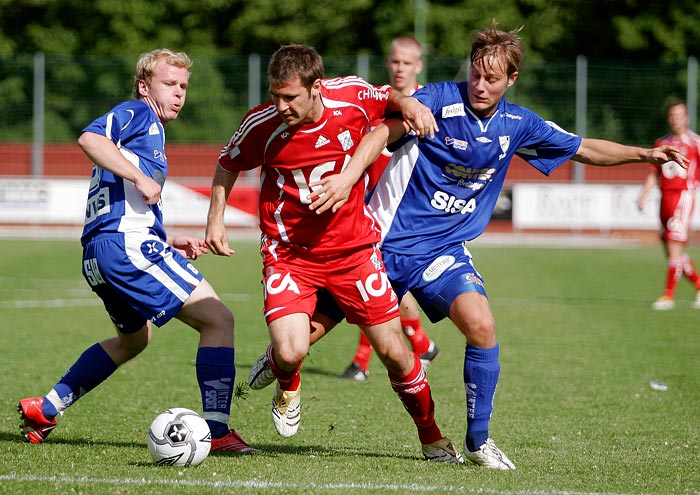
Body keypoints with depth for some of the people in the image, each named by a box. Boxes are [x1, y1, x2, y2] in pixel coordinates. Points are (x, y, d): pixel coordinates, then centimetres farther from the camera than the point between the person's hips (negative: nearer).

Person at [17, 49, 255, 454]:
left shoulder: (152, 135, 29)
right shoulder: (137, 114, 1)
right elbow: (89, 138, -21)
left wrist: (172, 244, 19)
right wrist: (140, 177, -22)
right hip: (127, 242, -11)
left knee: (134, 338, 32)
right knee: (218, 319, -12)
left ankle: (44, 409, 31)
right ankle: (217, 431, -20)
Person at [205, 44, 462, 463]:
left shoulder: (352, 96, -15)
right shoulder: (262, 124, -17)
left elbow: (387, 97, 10)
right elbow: (229, 163, 5)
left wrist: (409, 103, -11)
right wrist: (216, 219, -1)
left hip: (353, 248, 2)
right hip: (289, 252, -1)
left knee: (394, 352, 2)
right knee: (290, 352, -21)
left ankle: (432, 438, 25)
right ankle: (288, 389, 18)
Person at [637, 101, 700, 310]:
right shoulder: (662, 143, 14)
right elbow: (654, 173, 18)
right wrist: (644, 195, 6)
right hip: (665, 197, 6)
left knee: (674, 246, -13)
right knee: (672, 251, 7)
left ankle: (668, 296, -11)